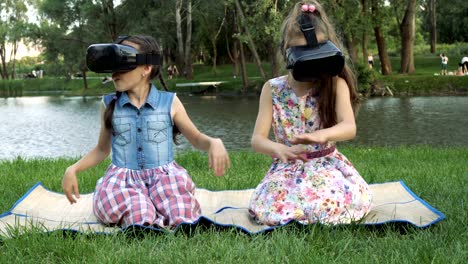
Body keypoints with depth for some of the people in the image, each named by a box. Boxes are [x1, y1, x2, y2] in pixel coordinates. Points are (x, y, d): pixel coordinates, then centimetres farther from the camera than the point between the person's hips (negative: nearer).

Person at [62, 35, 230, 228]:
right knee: (141, 220, -36)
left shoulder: (169, 102, 4)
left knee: (181, 216, -34)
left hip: (164, 175, 0)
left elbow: (196, 138, 14)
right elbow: (102, 149, 21)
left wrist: (214, 143, -10)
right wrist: (73, 169, 6)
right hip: (122, 177, 0)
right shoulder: (109, 105, 9)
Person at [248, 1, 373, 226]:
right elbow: (257, 139, -6)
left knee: (335, 205, -31)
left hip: (327, 165, -1)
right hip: (287, 168, 1)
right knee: (270, 211, -26)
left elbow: (349, 127, -21)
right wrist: (279, 149, -31)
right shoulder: (273, 89, -2)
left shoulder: (336, 85, -6)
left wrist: (322, 135, -45)